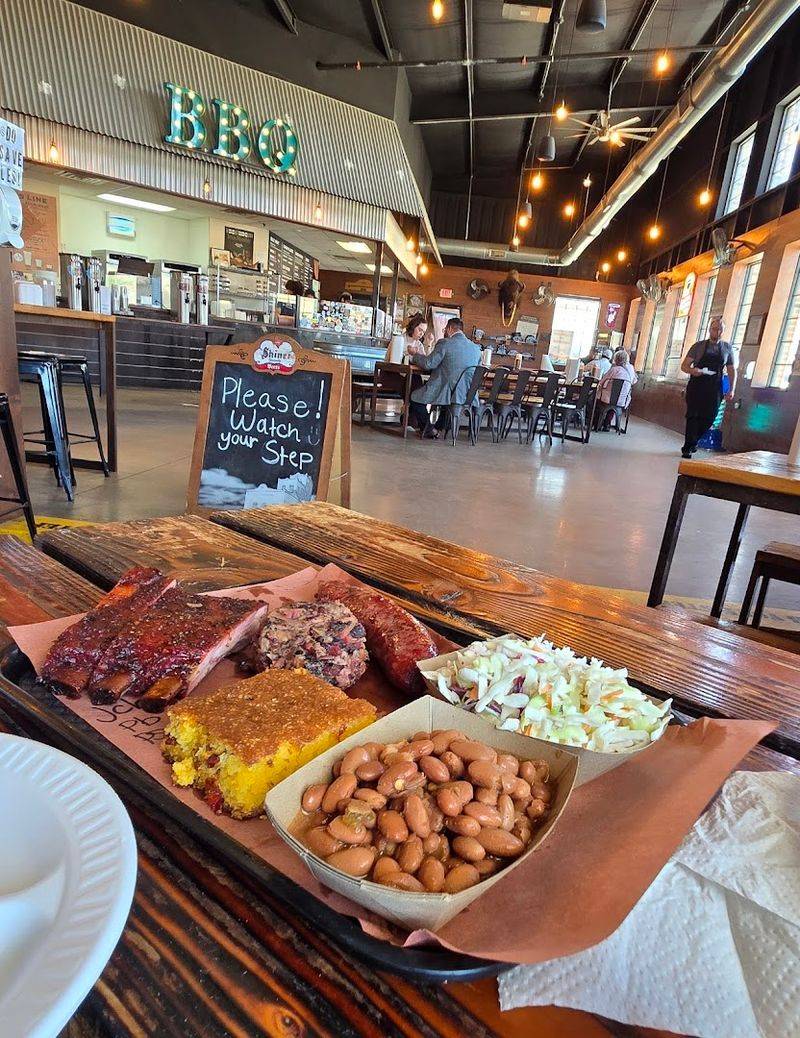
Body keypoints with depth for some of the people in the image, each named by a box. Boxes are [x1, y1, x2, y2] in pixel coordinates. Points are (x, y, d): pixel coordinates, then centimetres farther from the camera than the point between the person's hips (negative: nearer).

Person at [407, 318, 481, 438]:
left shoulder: (445, 343, -11)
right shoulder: (476, 348, 6)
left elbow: (428, 364, -12)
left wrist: (415, 357, 7)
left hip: (446, 393, -7)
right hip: (467, 395, 7)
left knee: (414, 397, 15)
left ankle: (429, 430, 17)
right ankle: (438, 428, 37)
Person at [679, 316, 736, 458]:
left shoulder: (727, 348, 10)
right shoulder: (699, 346, 5)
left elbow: (732, 370, 14)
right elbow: (684, 365, 3)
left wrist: (731, 389, 4)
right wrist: (692, 370, -19)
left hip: (715, 390, 2)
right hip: (696, 387, -2)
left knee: (708, 419, -1)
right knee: (693, 416, -5)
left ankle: (693, 441, 22)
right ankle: (688, 447, 1)